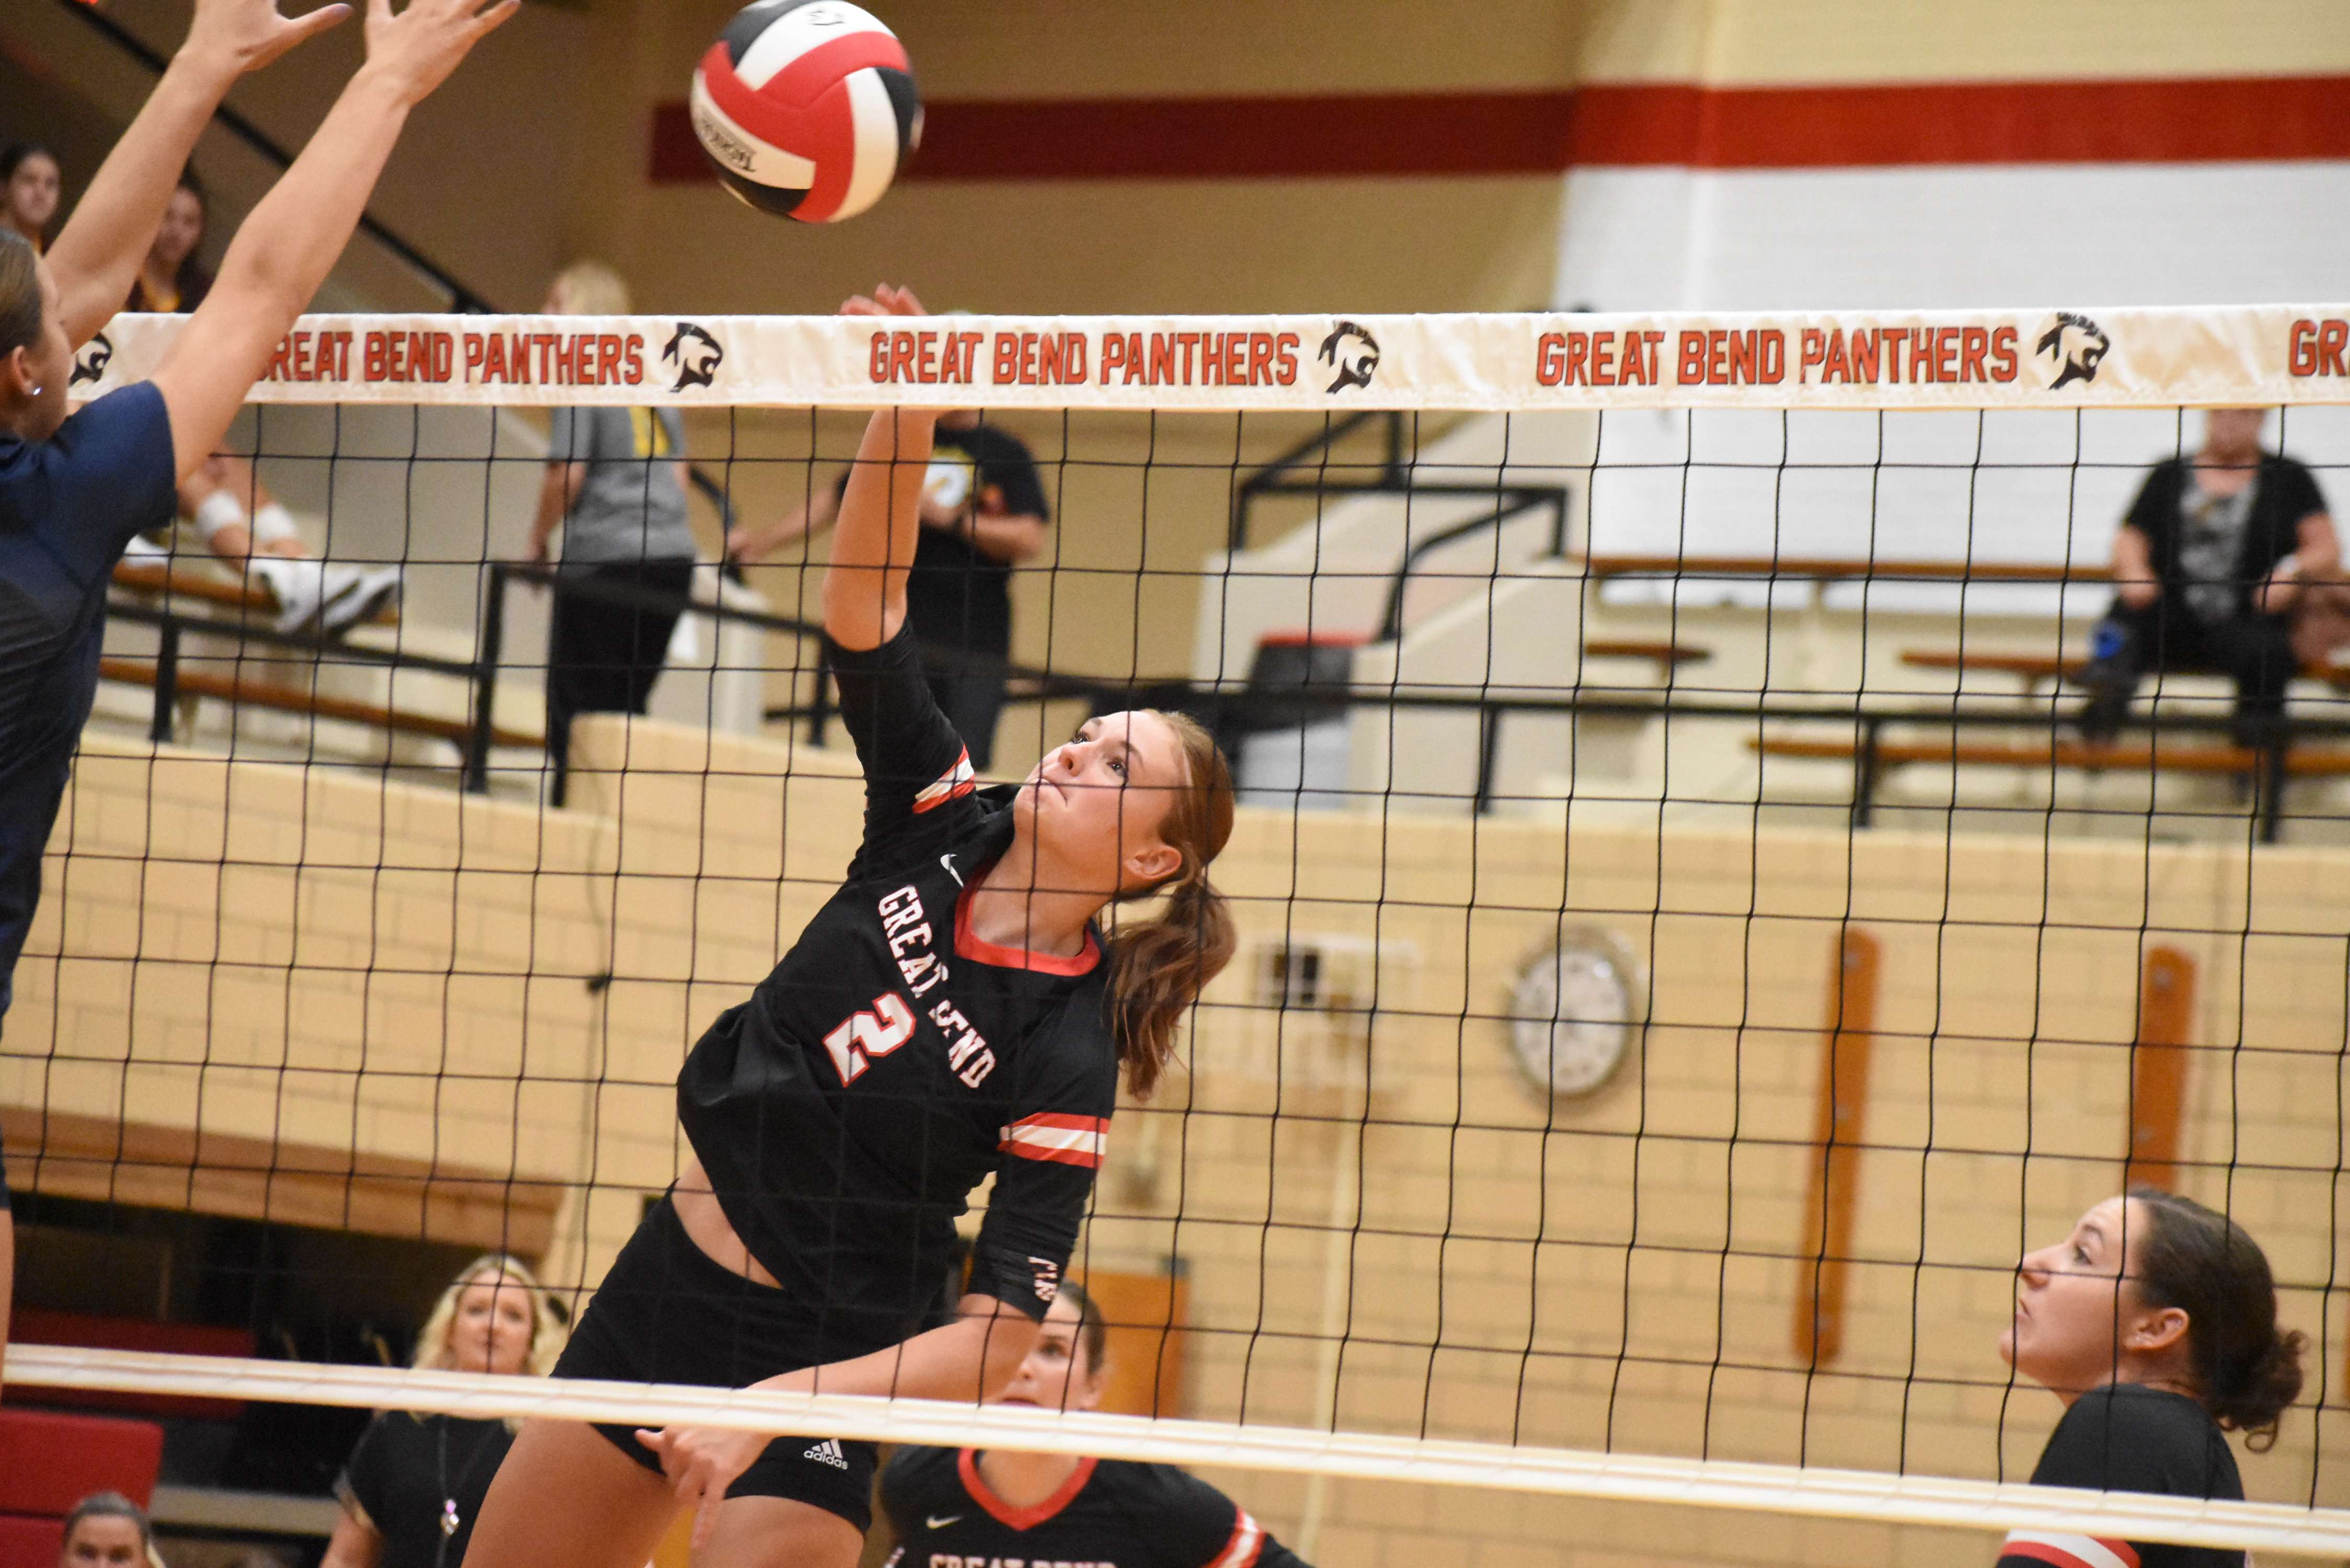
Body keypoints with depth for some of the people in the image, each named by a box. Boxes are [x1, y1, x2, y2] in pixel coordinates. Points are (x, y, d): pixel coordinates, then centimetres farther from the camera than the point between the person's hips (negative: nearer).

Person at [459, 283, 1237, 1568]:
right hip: (665, 1281, 6)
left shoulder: (1069, 1058, -15)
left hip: (815, 1360, -6)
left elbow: (1001, 1336, -19)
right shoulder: (941, 820, -2)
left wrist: (782, 1403, -27)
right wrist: (907, 406, -26)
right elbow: (863, 599, -11)